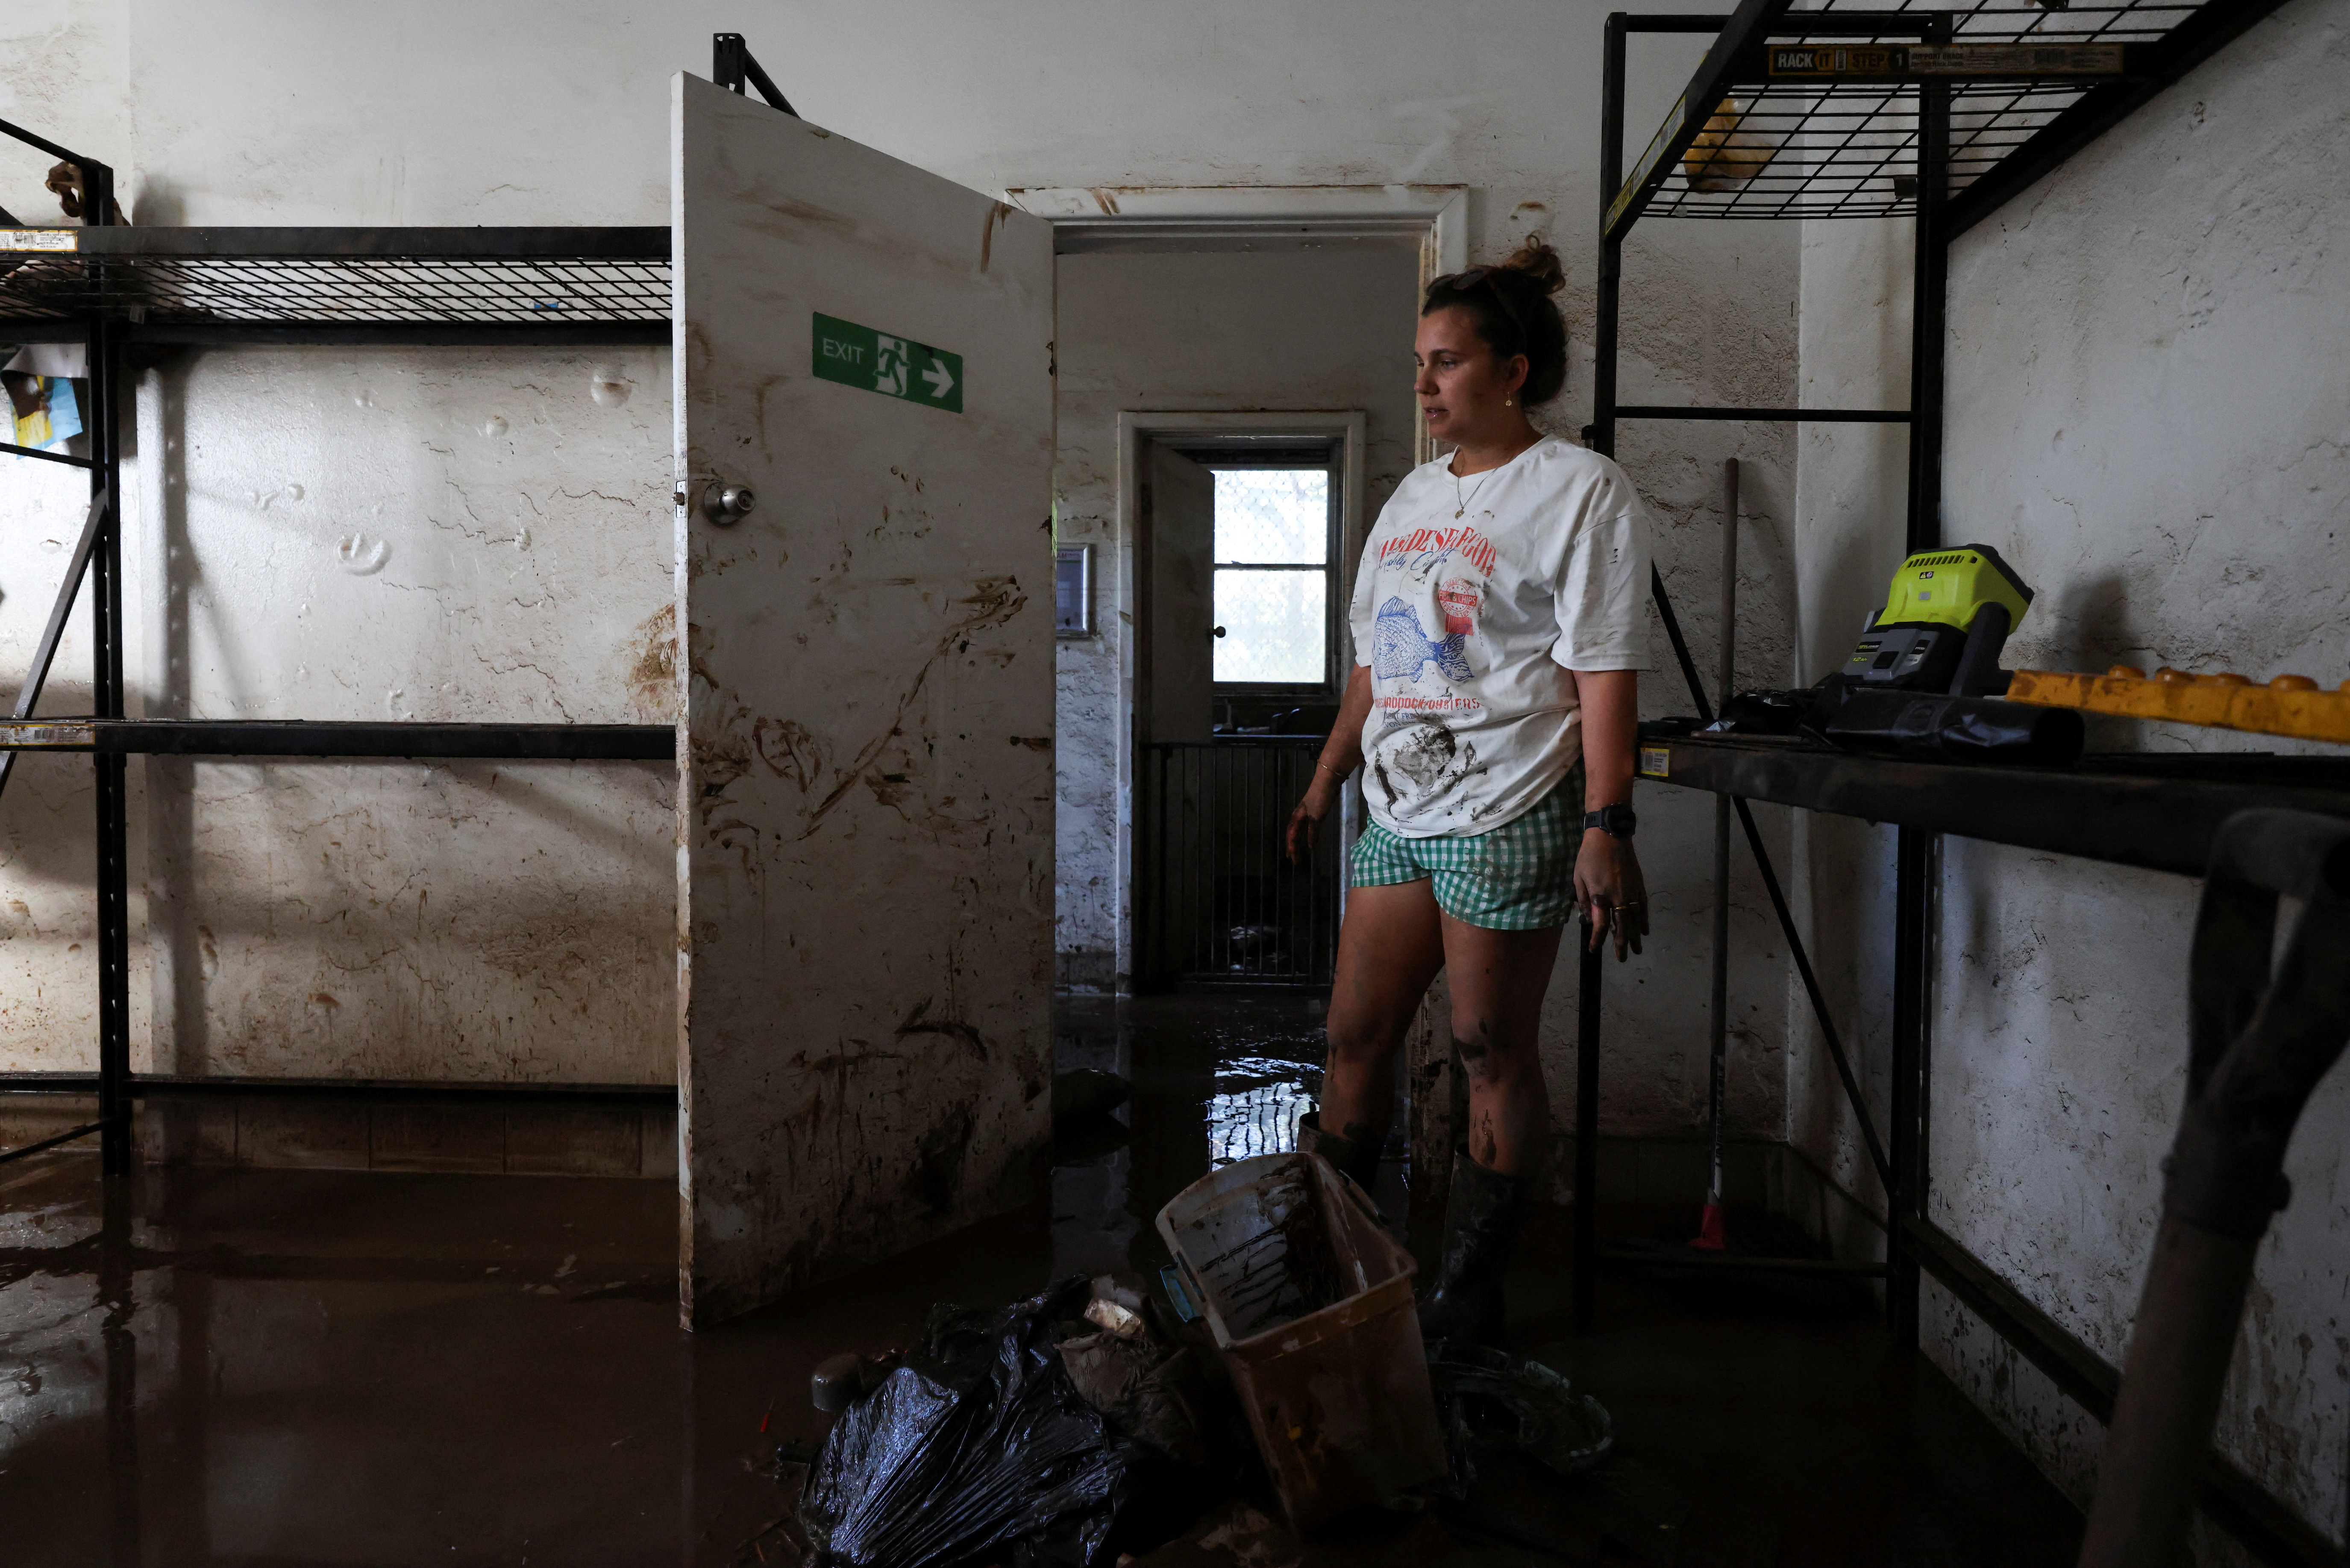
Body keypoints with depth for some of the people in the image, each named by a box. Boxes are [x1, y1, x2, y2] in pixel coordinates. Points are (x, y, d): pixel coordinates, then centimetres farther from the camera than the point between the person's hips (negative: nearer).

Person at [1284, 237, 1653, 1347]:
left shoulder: (1579, 491, -5)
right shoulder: (1414, 495, 17)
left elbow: (1605, 673, -12)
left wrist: (1605, 829, -18)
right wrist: (1325, 781, 21)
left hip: (1506, 817, -7)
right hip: (1396, 812, 7)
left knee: (1494, 1055, 2)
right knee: (1355, 1035, 9)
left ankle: (1467, 1295, 16)